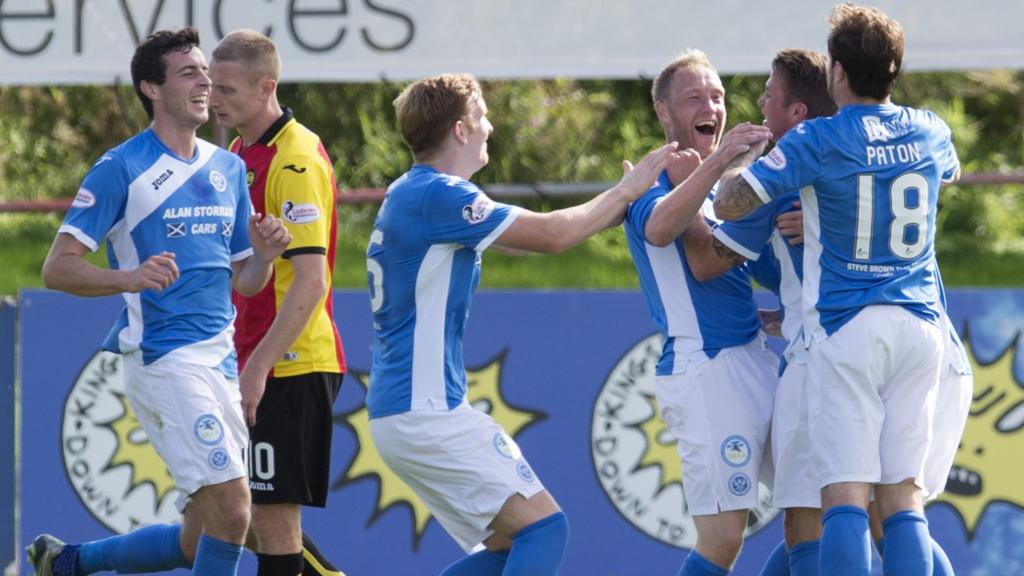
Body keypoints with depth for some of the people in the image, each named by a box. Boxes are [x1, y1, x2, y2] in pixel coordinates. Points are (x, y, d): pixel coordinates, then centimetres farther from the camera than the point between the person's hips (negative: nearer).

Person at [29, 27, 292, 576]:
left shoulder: (228, 168, 14)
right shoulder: (121, 169, -6)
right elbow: (57, 267, -10)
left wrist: (263, 255, -4)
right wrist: (128, 278, -27)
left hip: (220, 360, 7)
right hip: (162, 359, -7)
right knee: (230, 507, -18)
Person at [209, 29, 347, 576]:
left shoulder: (296, 162, -16)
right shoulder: (240, 153, 13)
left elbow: (311, 282, -22)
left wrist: (257, 367, -26)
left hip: (291, 367, -9)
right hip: (251, 363, 9)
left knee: (272, 517, -8)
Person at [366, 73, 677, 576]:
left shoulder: (409, 194, 16)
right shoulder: (438, 196, -15)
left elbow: (528, 234, 23)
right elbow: (551, 235, -13)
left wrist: (616, 204, 17)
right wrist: (624, 192, 2)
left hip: (399, 415, 10)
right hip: (428, 411, -10)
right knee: (543, 526, -11)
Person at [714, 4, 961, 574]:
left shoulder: (818, 141, -7)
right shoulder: (930, 132, 9)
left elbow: (729, 203, -7)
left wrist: (739, 159, 15)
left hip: (848, 327, -4)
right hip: (921, 325, 4)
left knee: (847, 495, -7)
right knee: (903, 498, 4)